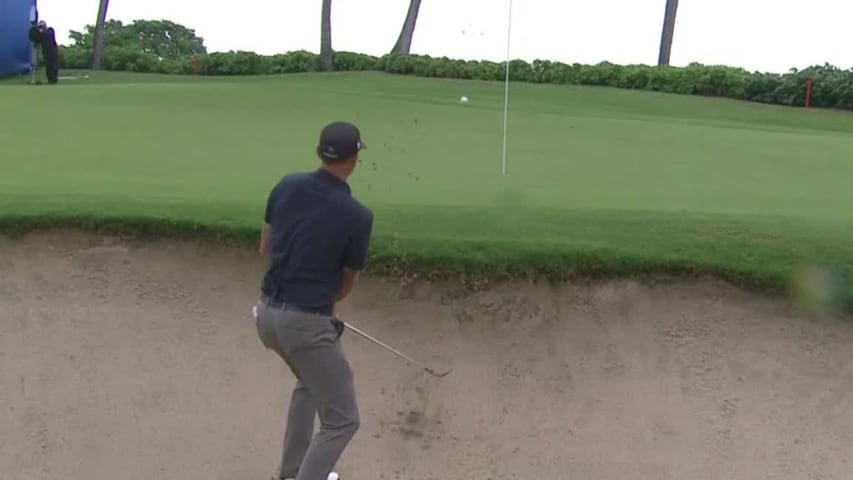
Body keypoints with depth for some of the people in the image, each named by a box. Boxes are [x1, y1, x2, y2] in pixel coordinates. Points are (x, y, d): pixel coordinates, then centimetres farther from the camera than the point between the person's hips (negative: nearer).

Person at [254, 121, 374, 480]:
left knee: (310, 383, 33)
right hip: (306, 323, -8)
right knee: (342, 420, 4)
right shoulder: (358, 216, -15)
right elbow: (346, 284, 0)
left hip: (268, 312, 8)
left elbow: (265, 248, 12)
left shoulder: (286, 186, 1)